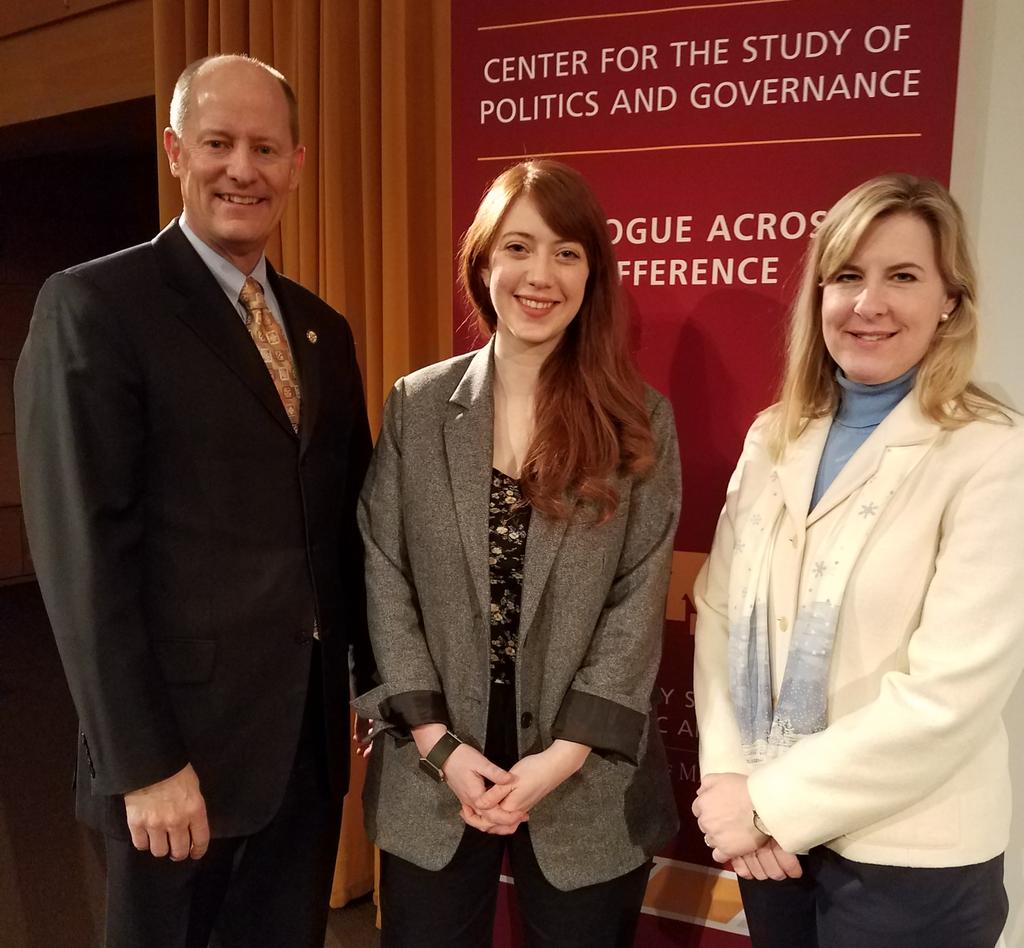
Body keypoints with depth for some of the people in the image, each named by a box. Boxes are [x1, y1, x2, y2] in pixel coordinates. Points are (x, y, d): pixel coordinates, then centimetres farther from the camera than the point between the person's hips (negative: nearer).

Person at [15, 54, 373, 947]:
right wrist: (142, 762, -16)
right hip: (183, 737, -5)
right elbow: (84, 553, -15)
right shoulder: (92, 305, -10)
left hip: (313, 733, 6)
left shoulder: (324, 328, 9)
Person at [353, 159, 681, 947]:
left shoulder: (639, 421, -4)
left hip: (586, 783, 0)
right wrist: (438, 742, -8)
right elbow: (385, 581, -3)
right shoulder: (416, 406, -1)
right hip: (434, 772, 1)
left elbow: (640, 604, -6)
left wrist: (562, 756, -11)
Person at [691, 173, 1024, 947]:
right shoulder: (775, 436, 2)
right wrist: (727, 777, -9)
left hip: (907, 857, -4)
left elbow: (949, 693, -20)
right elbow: (718, 609, 1)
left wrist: (771, 800, -15)